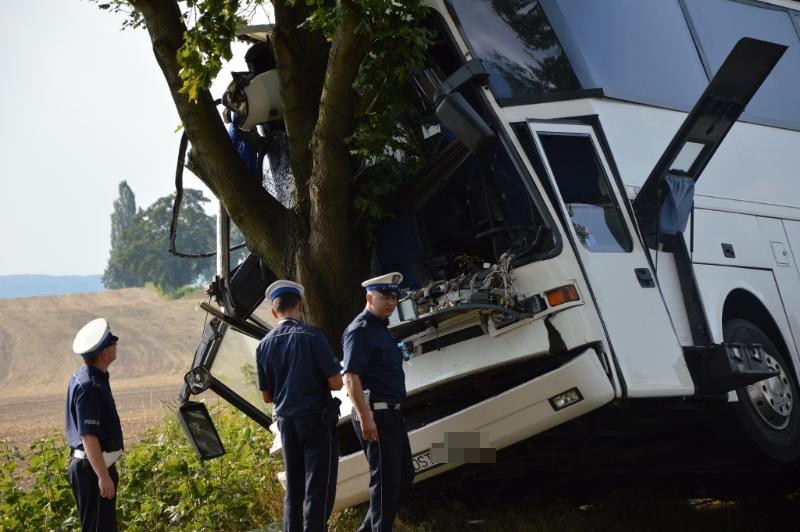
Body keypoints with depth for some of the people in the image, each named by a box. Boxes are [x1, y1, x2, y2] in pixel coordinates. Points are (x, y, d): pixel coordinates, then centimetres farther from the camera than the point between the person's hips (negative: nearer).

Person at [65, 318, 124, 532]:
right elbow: (88, 436, -25)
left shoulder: (83, 378, 11)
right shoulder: (89, 387, -22)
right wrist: (103, 476, -25)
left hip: (85, 464, 10)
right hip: (93, 468, -10)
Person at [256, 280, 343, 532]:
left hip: (286, 421, 5)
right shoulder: (311, 336, -12)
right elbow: (336, 383, -12)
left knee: (293, 490, 14)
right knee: (318, 490, -2)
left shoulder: (264, 345, 5)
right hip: (317, 419, -5)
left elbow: (267, 396, 12)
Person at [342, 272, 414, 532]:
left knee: (404, 476, 15)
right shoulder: (359, 330, -13)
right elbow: (351, 377, -21)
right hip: (375, 415, -10)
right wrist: (365, 418, -26)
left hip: (392, 413, 10)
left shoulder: (381, 328, 17)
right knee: (385, 480, -4)